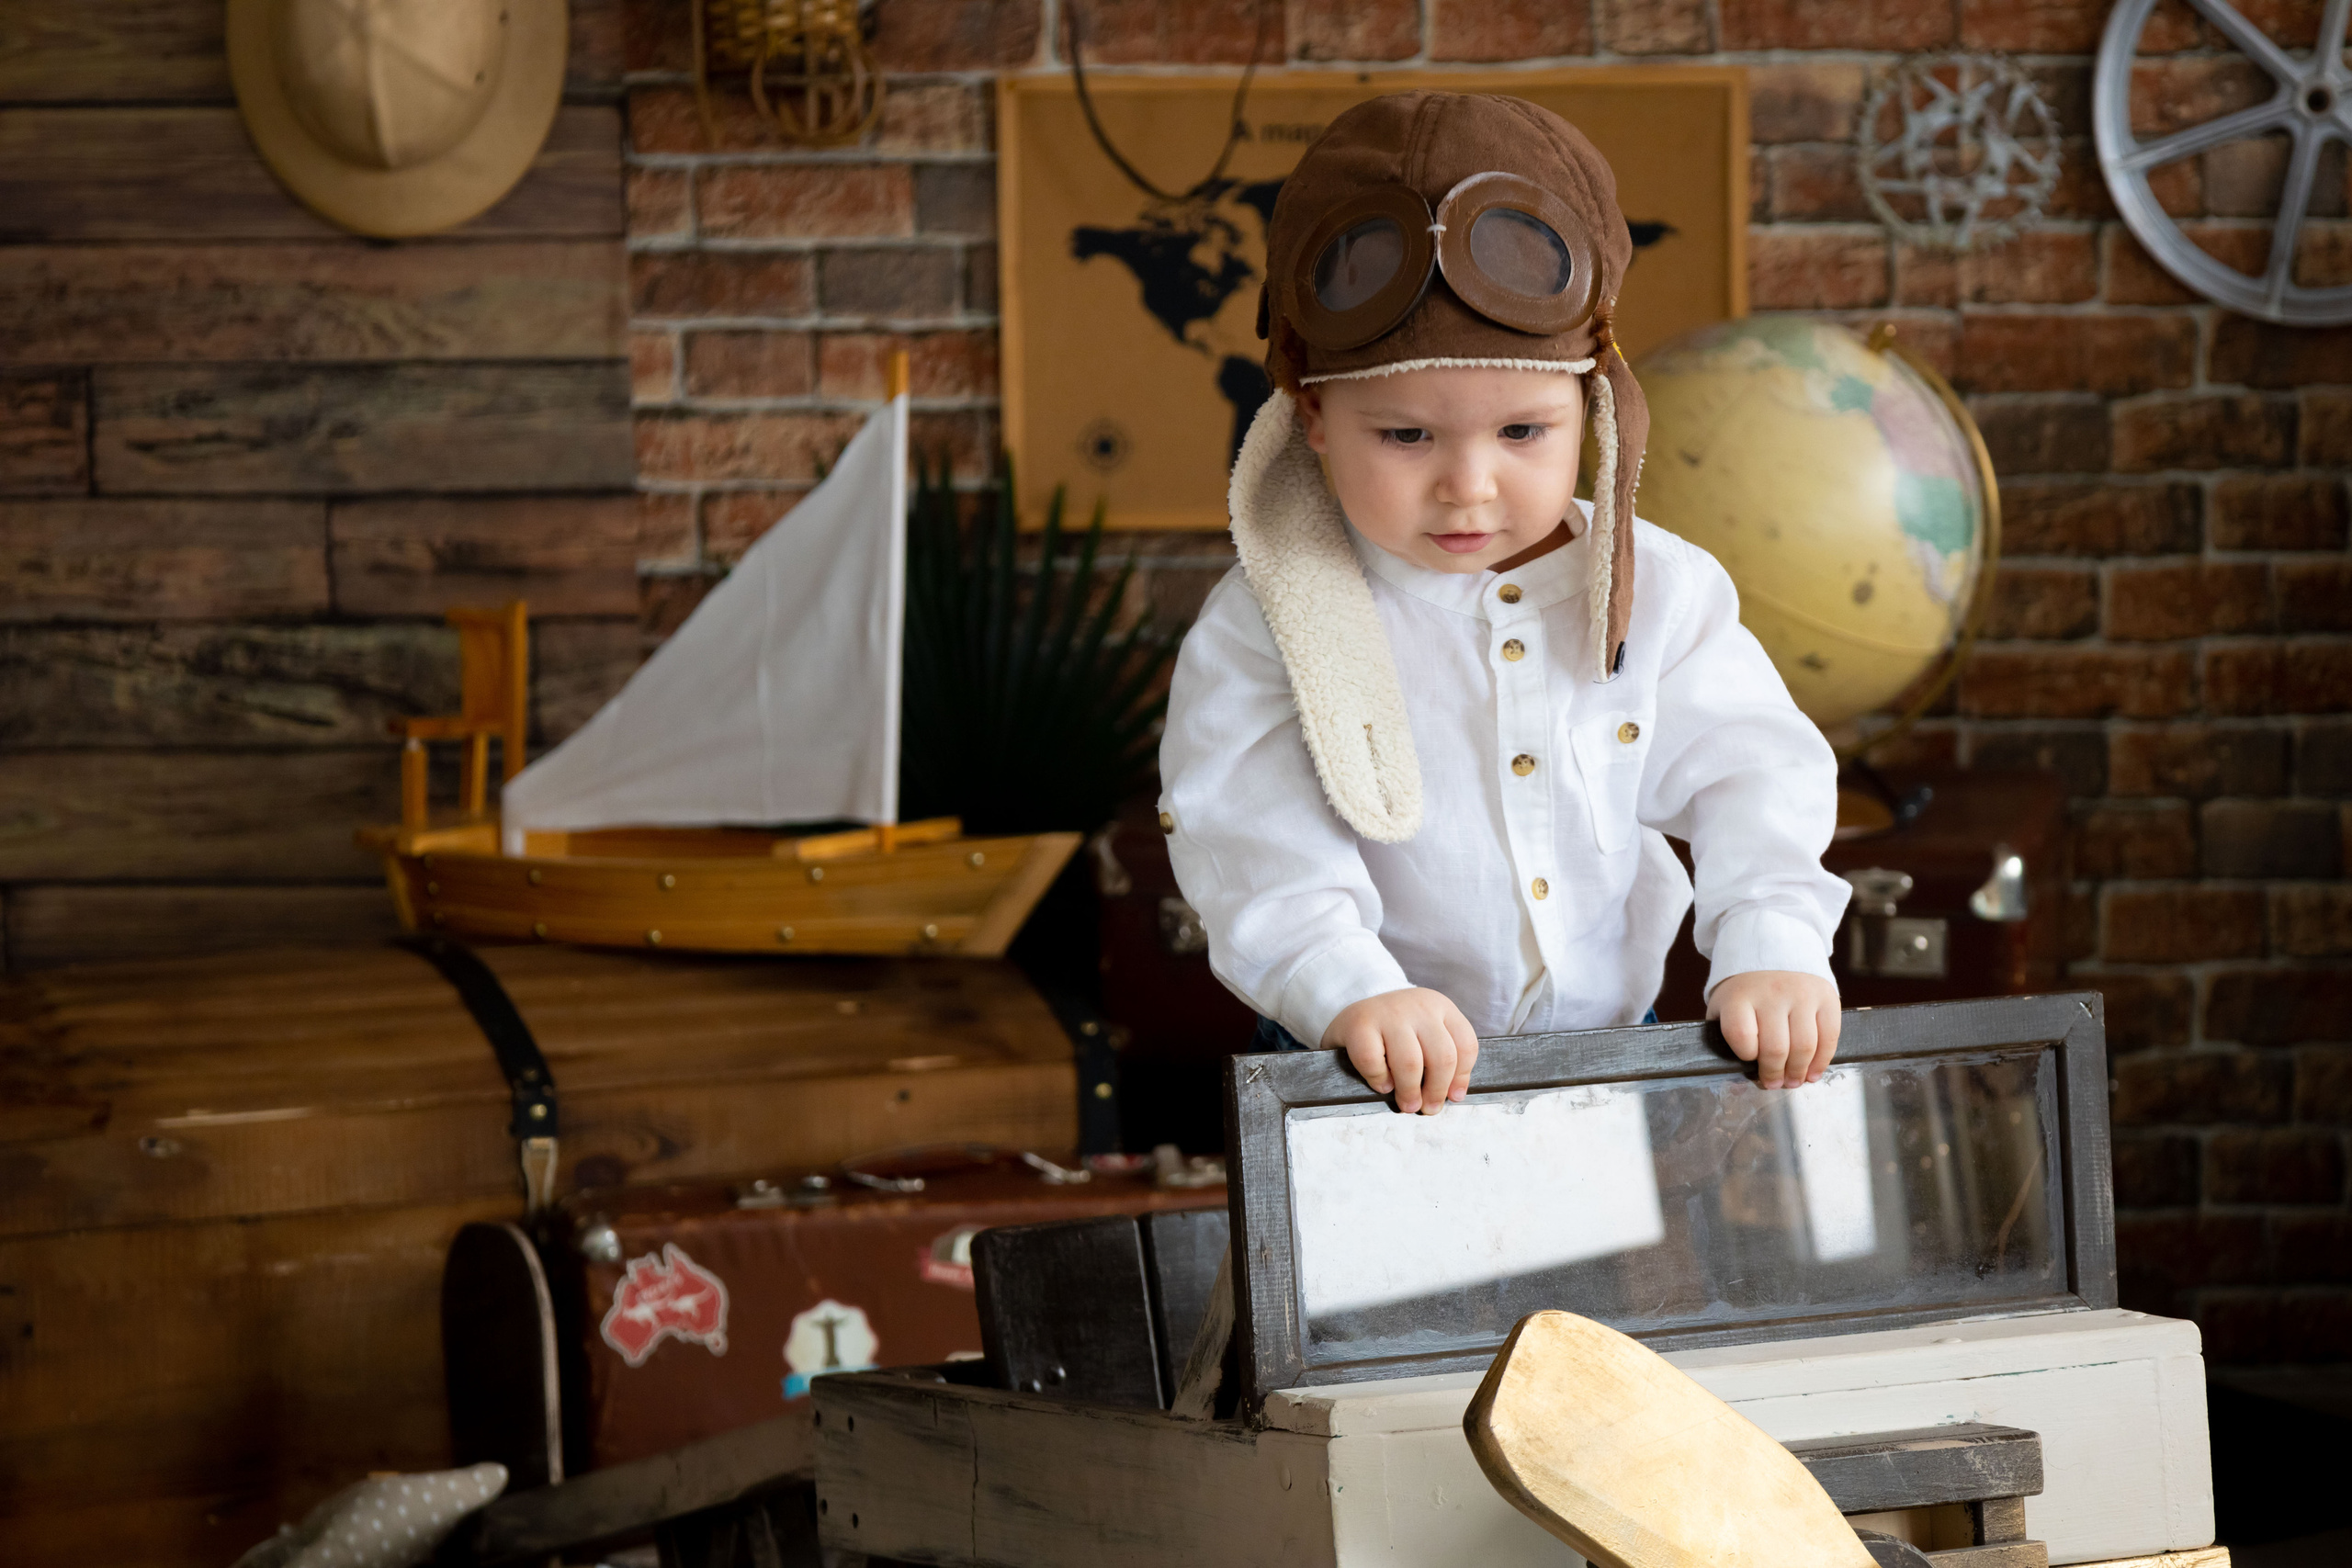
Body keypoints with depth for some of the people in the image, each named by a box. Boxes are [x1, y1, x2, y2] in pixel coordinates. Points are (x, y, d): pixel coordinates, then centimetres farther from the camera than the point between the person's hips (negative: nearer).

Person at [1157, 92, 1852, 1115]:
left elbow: (1748, 773, 0)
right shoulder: (1273, 627, -8)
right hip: (1371, 1077, -3)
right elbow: (1252, 838, -16)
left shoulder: (1653, 592, 0)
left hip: (1614, 1056, 3)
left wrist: (1770, 950, -17)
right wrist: (1354, 992, -32)